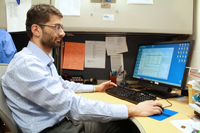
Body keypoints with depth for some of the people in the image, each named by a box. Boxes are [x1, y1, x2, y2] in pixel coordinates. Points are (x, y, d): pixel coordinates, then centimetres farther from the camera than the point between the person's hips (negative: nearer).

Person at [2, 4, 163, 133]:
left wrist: (95, 88, 28)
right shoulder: (26, 63, -23)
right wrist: (133, 110, -29)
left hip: (66, 120, 9)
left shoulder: (44, 59, 10)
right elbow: (72, 105, -32)